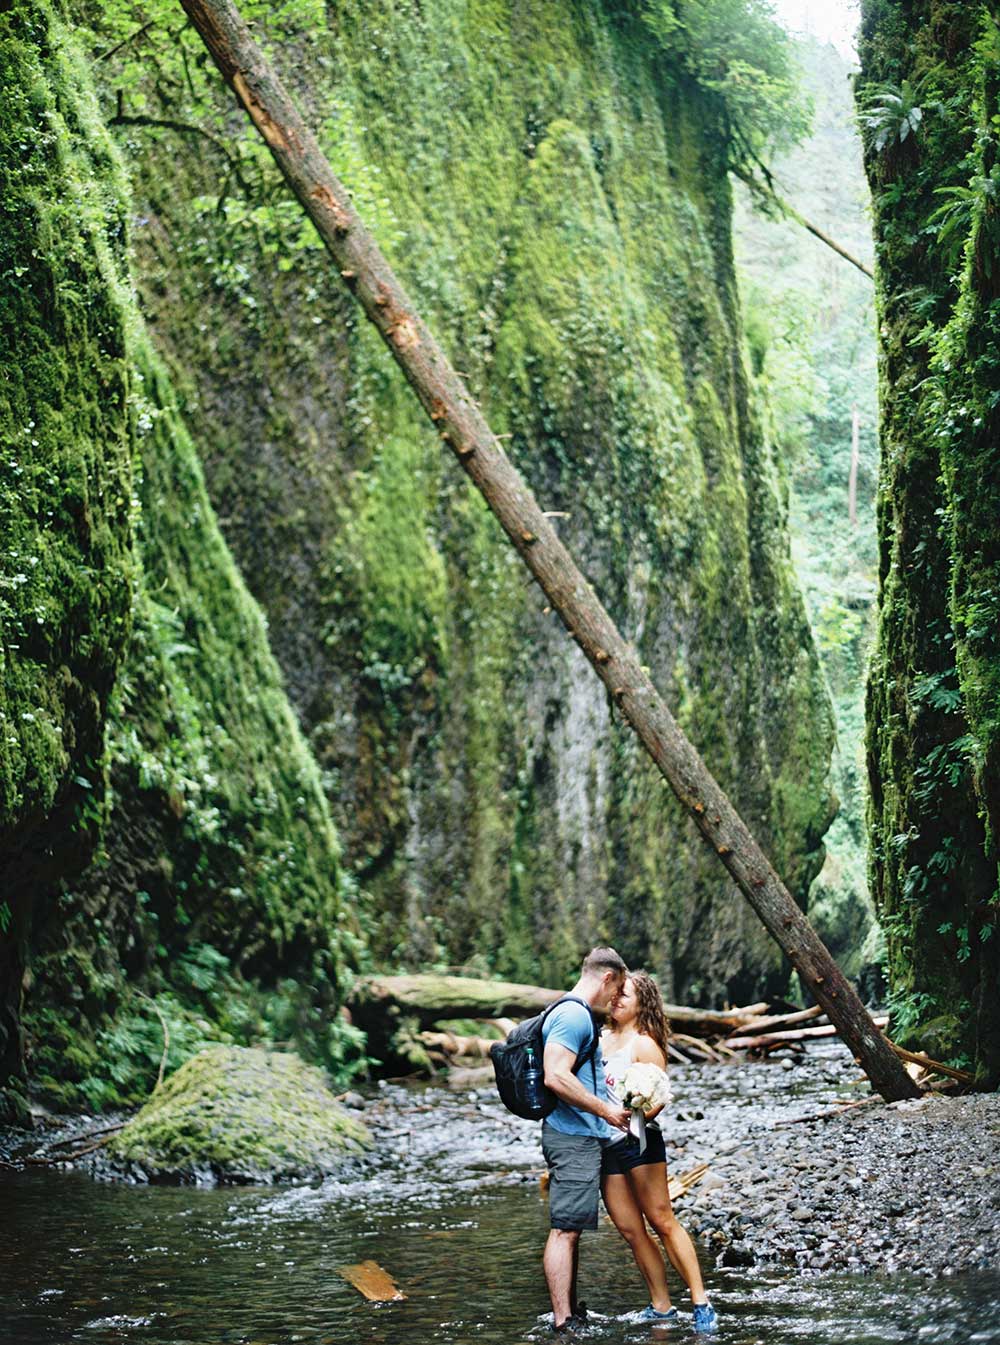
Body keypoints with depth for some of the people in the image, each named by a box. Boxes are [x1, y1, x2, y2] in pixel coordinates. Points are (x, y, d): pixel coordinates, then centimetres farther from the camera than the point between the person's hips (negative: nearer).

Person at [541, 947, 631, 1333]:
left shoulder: (577, 1015, 19)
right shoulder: (573, 1015, -15)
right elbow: (556, 1077, -25)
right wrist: (606, 1109, -19)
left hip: (579, 1138, 11)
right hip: (574, 1138, -11)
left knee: (569, 1229, 15)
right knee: (564, 1229, -9)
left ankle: (571, 1312, 23)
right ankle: (563, 1323, -9)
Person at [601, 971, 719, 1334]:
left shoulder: (644, 1044, -4)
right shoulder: (603, 1038, 15)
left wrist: (638, 1115, -31)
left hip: (637, 1140, -6)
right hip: (604, 1147, 6)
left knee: (662, 1221, -8)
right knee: (631, 1231, 5)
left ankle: (701, 1303, -6)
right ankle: (661, 1307, 11)